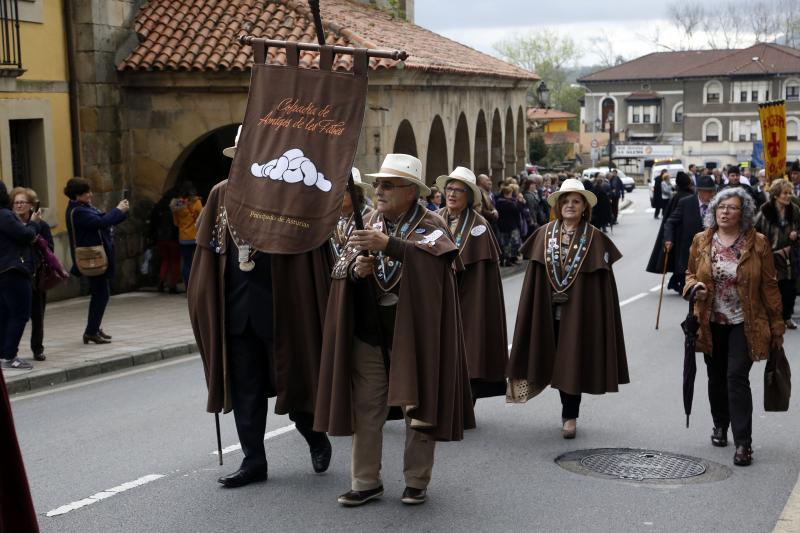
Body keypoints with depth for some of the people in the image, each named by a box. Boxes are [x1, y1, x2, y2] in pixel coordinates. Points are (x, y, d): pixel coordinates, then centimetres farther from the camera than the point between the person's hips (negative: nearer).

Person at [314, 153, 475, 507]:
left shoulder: (430, 225, -5)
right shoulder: (371, 224, 10)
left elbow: (438, 254, -27)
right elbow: (341, 268, 8)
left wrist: (388, 245, -37)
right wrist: (355, 267, -16)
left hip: (413, 334, -4)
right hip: (369, 334, 4)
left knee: (417, 407, 5)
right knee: (365, 409, 6)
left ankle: (417, 481, 18)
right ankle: (366, 481, 16)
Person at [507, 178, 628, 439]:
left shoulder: (595, 239, -2)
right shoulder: (544, 235, 5)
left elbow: (602, 282, -3)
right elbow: (535, 277, 5)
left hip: (579, 310, -3)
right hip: (550, 311, 3)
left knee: (573, 361, -1)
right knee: (557, 361, 10)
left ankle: (570, 416, 8)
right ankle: (569, 412, 26)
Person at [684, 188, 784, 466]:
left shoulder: (757, 243, -6)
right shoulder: (701, 241, 1)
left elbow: (769, 285, -3)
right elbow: (690, 273, 13)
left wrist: (776, 325, -2)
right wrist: (694, 287, -11)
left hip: (744, 323, -3)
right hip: (712, 323, 3)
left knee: (737, 377, -11)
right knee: (716, 377, 15)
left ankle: (743, 442, -7)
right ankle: (720, 425, 38)